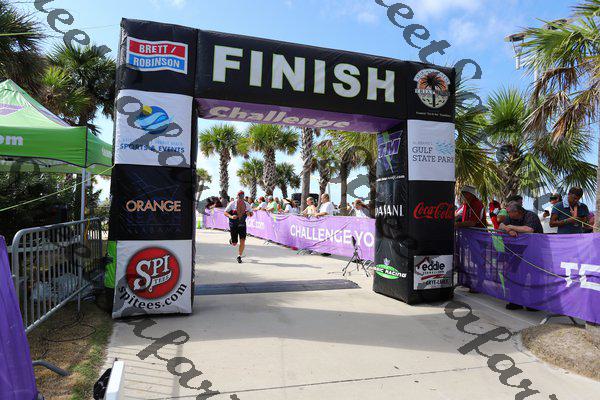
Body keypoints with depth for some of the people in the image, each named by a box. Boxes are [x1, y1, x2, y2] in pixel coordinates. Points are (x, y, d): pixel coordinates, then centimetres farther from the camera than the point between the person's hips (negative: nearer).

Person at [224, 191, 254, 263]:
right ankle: (231, 240, 42)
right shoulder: (232, 204, -6)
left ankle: (239, 256, 7)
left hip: (242, 224, 2)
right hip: (233, 225, -2)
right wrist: (231, 216, -23)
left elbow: (252, 213, 11)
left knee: (242, 241, -9)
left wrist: (249, 213, -13)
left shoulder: (246, 204, 1)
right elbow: (225, 212, -4)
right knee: (234, 244, 4)